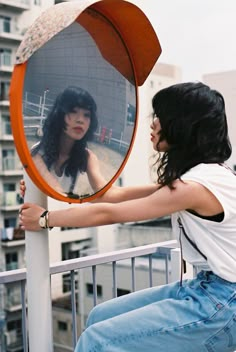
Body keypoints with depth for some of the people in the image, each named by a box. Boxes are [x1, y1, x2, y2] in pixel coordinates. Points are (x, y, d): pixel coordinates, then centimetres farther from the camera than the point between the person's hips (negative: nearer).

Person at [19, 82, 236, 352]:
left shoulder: (197, 185, -22)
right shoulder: (200, 174, 8)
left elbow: (108, 214, -16)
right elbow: (116, 196, 8)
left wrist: (45, 219, -2)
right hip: (206, 288, 9)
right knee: (101, 317, 8)